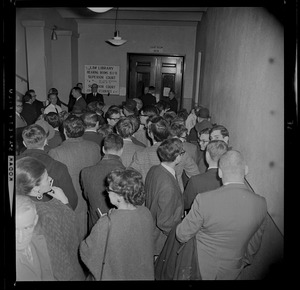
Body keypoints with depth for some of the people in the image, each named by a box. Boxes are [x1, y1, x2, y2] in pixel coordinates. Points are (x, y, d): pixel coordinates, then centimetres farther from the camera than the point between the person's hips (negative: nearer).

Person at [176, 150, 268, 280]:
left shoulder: (204, 200, -32)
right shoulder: (261, 203, -19)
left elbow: (182, 235, -17)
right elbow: (254, 243, -1)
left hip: (201, 267, -3)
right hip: (231, 270, 4)